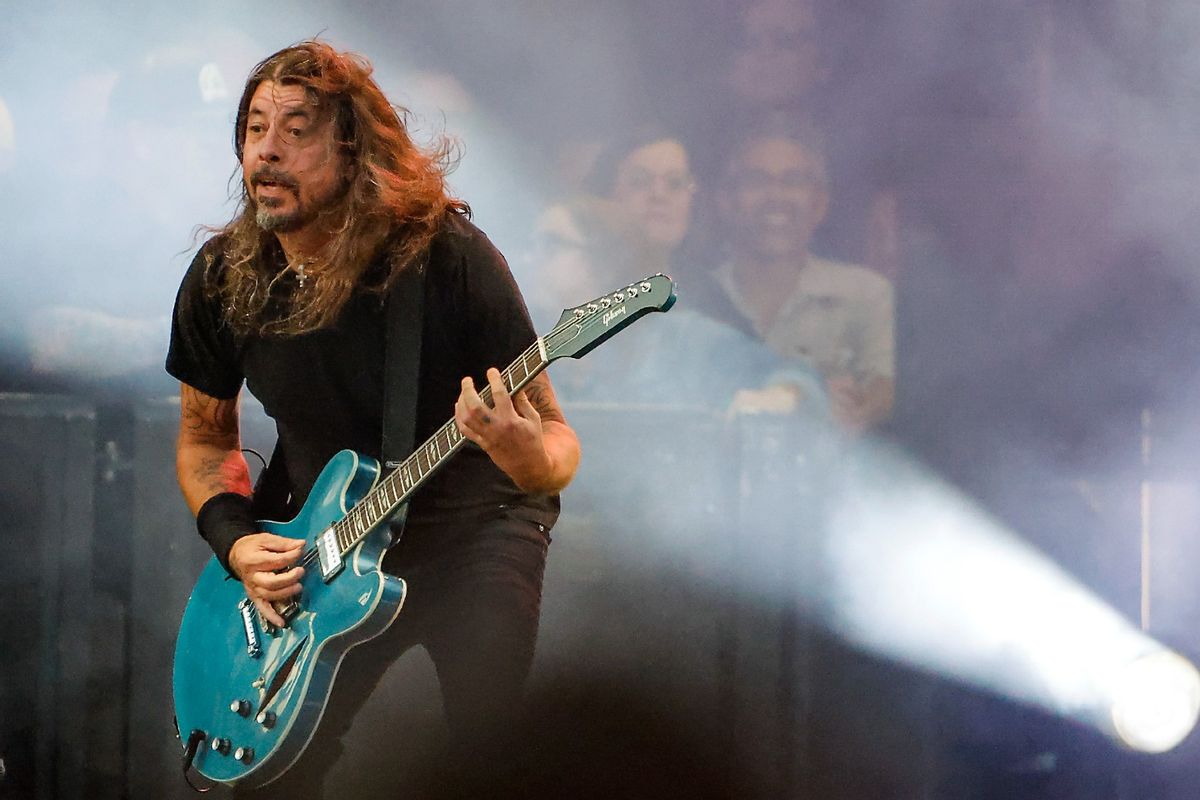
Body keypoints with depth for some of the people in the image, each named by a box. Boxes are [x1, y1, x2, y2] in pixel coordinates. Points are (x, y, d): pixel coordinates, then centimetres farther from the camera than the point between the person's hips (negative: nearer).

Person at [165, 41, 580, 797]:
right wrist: (235, 541, -9)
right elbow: (204, 438, 9)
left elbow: (559, 441, -16)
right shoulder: (222, 280, -8)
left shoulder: (448, 257, -19)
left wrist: (531, 458, -40)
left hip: (471, 521, -3)